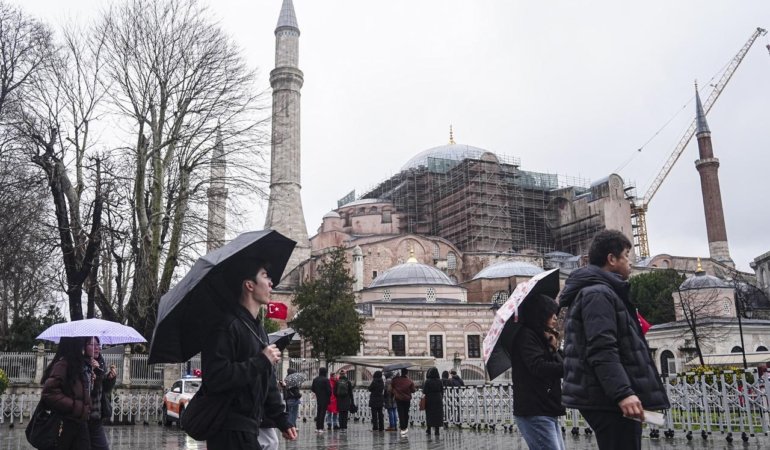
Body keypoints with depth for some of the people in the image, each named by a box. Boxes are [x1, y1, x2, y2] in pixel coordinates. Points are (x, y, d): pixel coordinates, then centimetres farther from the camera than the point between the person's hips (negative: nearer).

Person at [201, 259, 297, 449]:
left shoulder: (258, 329, 16)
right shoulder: (227, 325, -15)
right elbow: (216, 378, -26)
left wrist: (282, 419, 19)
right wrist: (261, 361, -21)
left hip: (248, 427, 9)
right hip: (230, 431, -9)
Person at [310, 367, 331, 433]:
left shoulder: (315, 379, 2)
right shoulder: (326, 380, -15)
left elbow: (312, 389, 8)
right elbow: (329, 390, -14)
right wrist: (329, 397, 0)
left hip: (318, 399, 5)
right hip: (325, 399, -5)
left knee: (318, 413, 14)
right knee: (322, 413, -2)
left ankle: (317, 427, 17)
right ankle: (320, 428, -5)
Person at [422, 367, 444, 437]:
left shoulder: (427, 381, -11)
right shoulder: (439, 381, -2)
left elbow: (424, 392, -12)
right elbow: (442, 391, 4)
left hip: (429, 400, -2)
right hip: (438, 400, 2)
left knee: (429, 415, 9)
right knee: (438, 415, 7)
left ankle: (428, 430, 16)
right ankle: (437, 431, 5)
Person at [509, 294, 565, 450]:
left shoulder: (542, 338, 20)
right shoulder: (525, 335, -8)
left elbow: (558, 363, 12)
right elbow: (539, 367, -23)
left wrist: (554, 348, -3)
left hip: (548, 412, 9)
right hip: (534, 414, -9)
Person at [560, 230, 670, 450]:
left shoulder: (598, 291, 21)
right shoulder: (598, 294, -13)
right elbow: (601, 350, -24)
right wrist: (623, 393, -30)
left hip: (607, 398, 11)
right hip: (611, 400, -11)